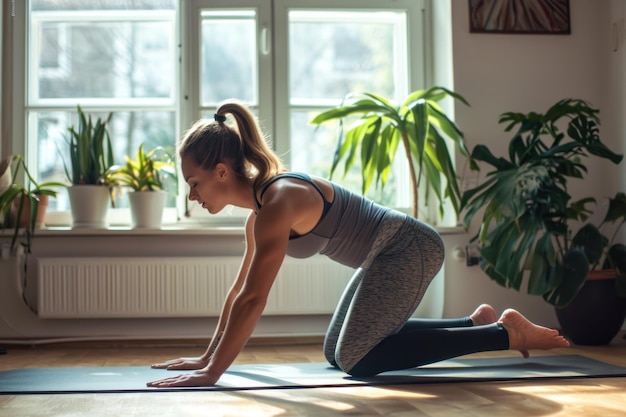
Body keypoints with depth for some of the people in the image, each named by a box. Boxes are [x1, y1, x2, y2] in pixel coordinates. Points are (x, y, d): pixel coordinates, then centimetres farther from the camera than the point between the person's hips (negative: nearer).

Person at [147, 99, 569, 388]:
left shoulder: (277, 201, -25)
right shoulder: (260, 211, 5)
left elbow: (252, 300, -28)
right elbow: (239, 290, 13)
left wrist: (212, 372, -24)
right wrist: (209, 356, 13)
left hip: (408, 249, -10)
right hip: (390, 255, 10)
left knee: (356, 358, -8)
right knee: (338, 349, 14)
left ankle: (505, 332, -2)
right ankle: (476, 322, 20)